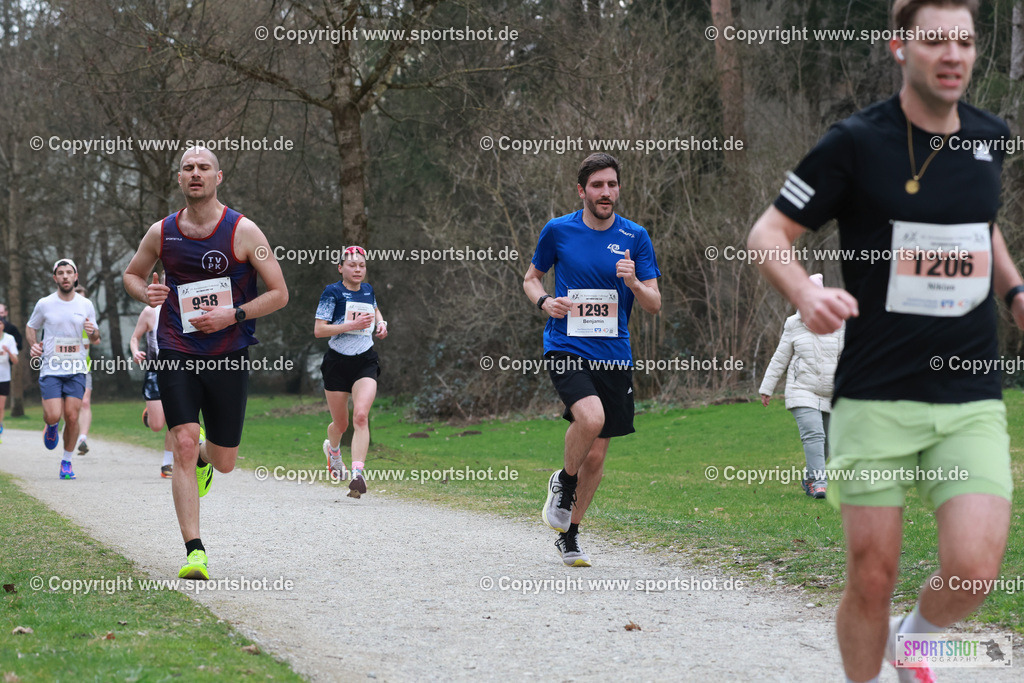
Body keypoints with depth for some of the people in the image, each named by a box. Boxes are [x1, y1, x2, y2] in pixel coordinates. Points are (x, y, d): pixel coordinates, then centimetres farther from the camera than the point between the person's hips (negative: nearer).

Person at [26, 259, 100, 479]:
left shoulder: (86, 305, 5)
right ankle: (51, 427, 26)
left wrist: (93, 332, -9)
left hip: (76, 370, 1)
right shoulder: (44, 304, 0)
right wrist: (33, 345, -5)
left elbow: (95, 339, 14)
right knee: (53, 415, -13)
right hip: (50, 369, -1)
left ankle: (67, 461, 13)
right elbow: (31, 327, 15)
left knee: (72, 417, -6)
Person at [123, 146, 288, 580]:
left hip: (229, 356, 0)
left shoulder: (243, 232, -4)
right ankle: (195, 552, -15)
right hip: (176, 352, 0)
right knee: (183, 445, -16)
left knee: (223, 461, 9)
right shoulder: (161, 233, 3)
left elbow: (279, 293, -2)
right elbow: (132, 273, 21)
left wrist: (231, 316, -15)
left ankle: (204, 455, 49)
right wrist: (146, 293, -3)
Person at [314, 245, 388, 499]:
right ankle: (333, 448, 47)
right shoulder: (333, 293, -7)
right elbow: (318, 330, -13)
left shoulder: (368, 290, 9)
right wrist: (352, 325, -20)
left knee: (361, 415, -21)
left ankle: (357, 475, -26)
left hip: (365, 363, 2)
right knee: (340, 424, 10)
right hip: (337, 362, -2)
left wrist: (380, 323, 10)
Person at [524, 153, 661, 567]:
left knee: (596, 455, 6)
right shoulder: (558, 230, 1)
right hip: (566, 347, -3)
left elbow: (654, 305, 3)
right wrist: (544, 302, -7)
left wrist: (633, 283, -19)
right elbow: (531, 278, 15)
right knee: (591, 416, -30)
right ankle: (564, 483, -1)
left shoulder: (635, 237, 3)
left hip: (614, 356, 3)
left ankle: (569, 534, 25)